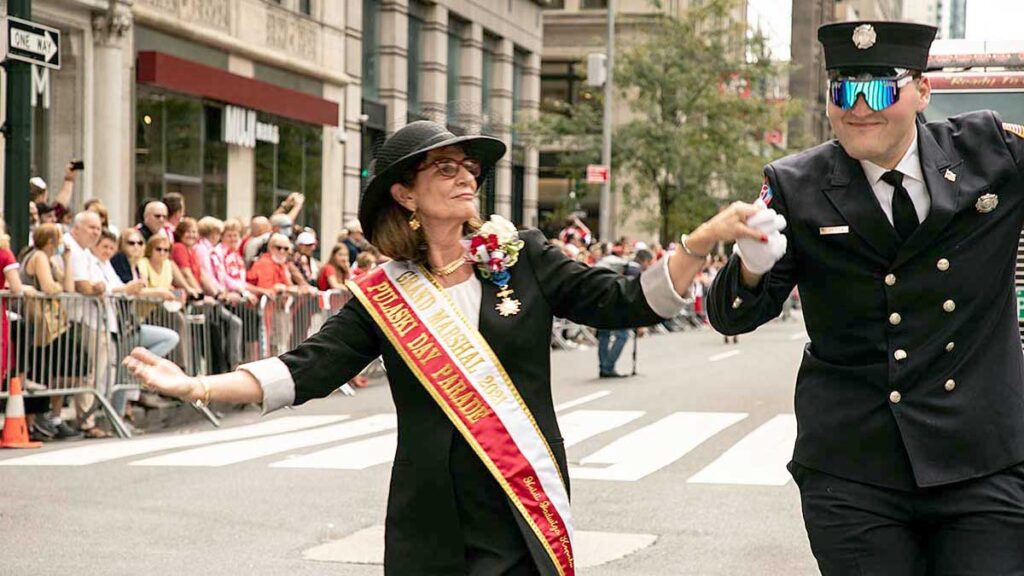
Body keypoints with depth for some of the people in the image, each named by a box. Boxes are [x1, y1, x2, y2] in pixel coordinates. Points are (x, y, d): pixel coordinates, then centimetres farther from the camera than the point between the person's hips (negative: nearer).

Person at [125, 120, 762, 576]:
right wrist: (197, 386, -16)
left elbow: (624, 302, 1)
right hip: (433, 522, 0)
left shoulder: (522, 257, 3)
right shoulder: (384, 295, 2)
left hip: (528, 510, 0)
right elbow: (307, 369, -5)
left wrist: (707, 238, -12)